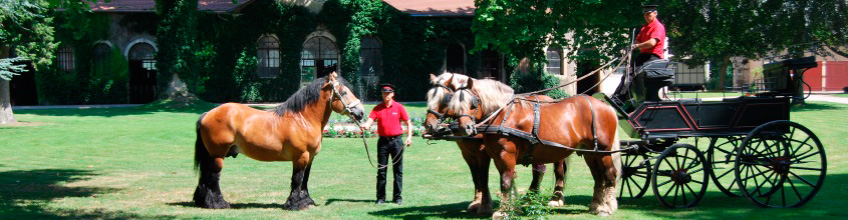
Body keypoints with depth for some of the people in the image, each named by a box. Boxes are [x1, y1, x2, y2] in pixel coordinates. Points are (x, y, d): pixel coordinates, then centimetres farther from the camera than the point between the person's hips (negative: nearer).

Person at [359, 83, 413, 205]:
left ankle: (397, 197, 9)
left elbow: (408, 123, 4)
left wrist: (409, 137, -8)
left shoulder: (399, 107, 1)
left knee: (398, 170, 2)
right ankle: (381, 197, 9)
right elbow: (370, 121, -7)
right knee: (381, 170, 3)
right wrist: (365, 125, -30)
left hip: (396, 140, -1)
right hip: (383, 141, 1)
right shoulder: (377, 108, 4)